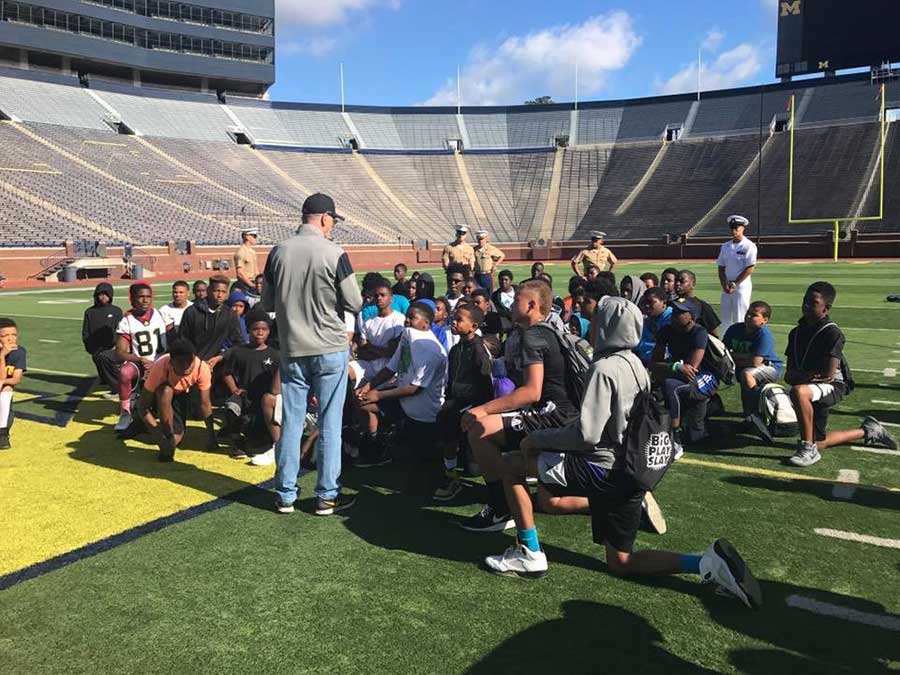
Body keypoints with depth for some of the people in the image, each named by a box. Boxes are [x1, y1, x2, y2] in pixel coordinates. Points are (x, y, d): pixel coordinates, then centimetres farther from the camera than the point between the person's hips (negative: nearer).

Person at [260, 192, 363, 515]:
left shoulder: (278, 252, 0)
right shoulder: (334, 254, -12)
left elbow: (268, 304, 8)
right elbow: (355, 304, -7)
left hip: (292, 350, 4)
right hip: (330, 350, -3)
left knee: (291, 422, 11)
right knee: (329, 424, 6)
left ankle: (285, 495, 19)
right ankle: (327, 496, 13)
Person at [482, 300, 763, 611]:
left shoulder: (604, 368, -18)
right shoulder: (633, 363, 10)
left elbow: (586, 434, -23)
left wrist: (537, 438, -10)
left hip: (604, 469, -9)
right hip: (630, 470, 9)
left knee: (512, 464, 0)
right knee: (621, 562, 18)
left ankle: (529, 553, 3)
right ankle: (707, 563, 3)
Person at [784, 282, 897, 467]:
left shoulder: (832, 333, -17)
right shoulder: (796, 333, 4)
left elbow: (828, 374, -22)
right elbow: (789, 376, 1)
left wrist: (800, 376, -12)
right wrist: (811, 375, -18)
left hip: (832, 387, -8)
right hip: (813, 391, 8)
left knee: (798, 392, -40)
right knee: (819, 443, 17)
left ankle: (808, 449, -26)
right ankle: (867, 431, 41)